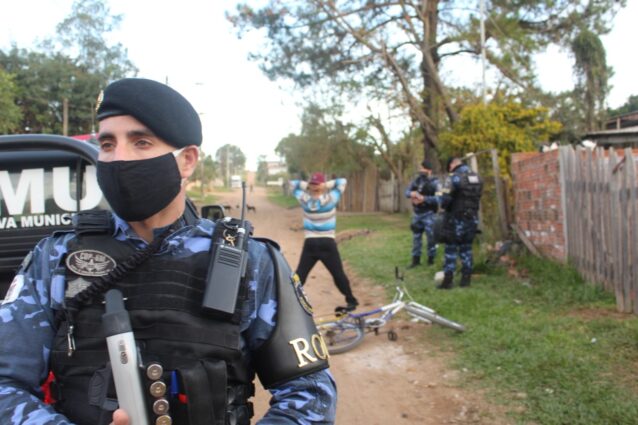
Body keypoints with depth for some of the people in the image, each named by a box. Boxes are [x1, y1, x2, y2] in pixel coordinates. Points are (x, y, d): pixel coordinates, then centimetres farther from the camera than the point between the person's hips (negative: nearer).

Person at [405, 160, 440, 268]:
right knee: (416, 237, 12)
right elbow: (407, 191, 6)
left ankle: (431, 260, 13)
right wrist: (411, 193, -17)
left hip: (429, 214, -6)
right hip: (417, 213, 6)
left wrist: (423, 198, -25)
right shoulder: (416, 180, 6)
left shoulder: (434, 182, -12)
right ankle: (416, 260, 21)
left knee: (431, 238, 1)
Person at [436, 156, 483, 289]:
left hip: (456, 219, -6)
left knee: (451, 250, 1)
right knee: (466, 249, 14)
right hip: (471, 218, 6)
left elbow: (444, 199, -18)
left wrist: (444, 204, 2)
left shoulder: (454, 177, -14)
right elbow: (477, 198, 13)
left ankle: (448, 280, 0)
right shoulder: (477, 177, 8)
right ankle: (466, 278, 15)